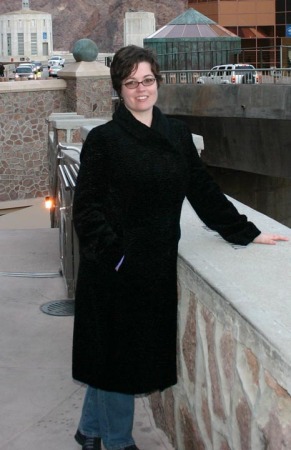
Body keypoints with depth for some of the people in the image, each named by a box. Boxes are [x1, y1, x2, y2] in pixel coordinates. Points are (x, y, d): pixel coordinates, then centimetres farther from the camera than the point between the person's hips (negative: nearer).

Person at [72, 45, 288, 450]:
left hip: (158, 265, 5)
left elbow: (204, 189, 11)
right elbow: (86, 207, -9)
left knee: (142, 351, 15)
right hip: (116, 267, -5)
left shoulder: (177, 133, 7)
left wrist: (246, 232, 11)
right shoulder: (103, 139, -9)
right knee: (116, 353, 6)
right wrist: (112, 253, -18)